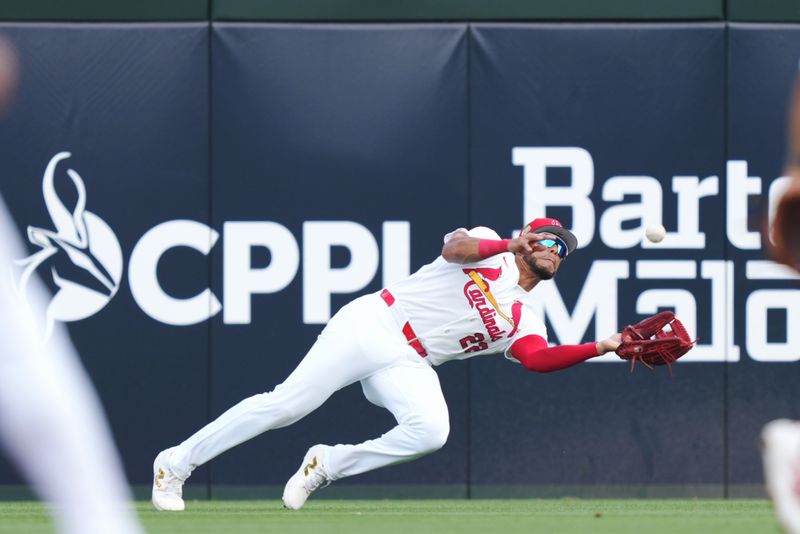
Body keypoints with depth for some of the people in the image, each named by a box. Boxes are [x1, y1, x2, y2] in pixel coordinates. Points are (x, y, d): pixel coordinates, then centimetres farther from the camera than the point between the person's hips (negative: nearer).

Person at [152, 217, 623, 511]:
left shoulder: (524, 322, 12)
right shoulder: (489, 249, 6)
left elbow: (538, 360, -8)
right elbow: (455, 249, -16)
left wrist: (601, 348, -20)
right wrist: (511, 245, -24)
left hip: (408, 366, 4)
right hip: (372, 325, -4)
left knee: (430, 431, -28)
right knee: (287, 404, -16)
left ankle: (327, 466, -6)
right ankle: (176, 464, -3)